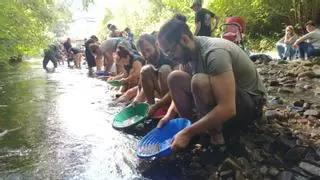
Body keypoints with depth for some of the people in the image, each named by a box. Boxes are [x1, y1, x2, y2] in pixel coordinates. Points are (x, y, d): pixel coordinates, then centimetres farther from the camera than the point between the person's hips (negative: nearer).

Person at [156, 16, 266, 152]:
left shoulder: (214, 53, -30)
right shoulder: (188, 52, -5)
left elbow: (228, 108, -37)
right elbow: (179, 88, 6)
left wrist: (187, 133, -33)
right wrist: (170, 114, -12)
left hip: (249, 103, -7)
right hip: (219, 96, 7)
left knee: (199, 81, -35)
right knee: (175, 78, -8)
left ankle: (216, 136, -14)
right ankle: (189, 126, -4)